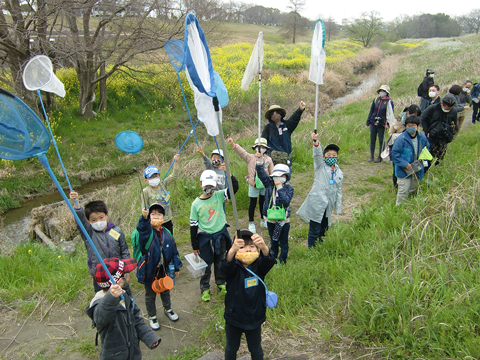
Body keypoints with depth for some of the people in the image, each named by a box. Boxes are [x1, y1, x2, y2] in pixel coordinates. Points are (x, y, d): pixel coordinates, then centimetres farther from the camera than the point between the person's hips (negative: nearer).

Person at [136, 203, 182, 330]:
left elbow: (174, 251, 4)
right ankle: (152, 316, 39)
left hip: (165, 270, 4)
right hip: (150, 271, -4)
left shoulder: (167, 233, -4)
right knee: (150, 295, 16)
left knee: (165, 291, 26)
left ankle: (168, 309, 53)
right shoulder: (147, 232, -18)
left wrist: (176, 267, 6)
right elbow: (142, 229, -45)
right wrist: (144, 218, -66)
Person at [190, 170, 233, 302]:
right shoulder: (196, 204, -9)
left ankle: (221, 283, 40)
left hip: (220, 234, 1)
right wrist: (195, 245, -2)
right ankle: (205, 288, 27)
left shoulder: (219, 196, -8)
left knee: (220, 261, 17)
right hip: (204, 236, -1)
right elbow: (193, 225, -4)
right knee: (206, 263, 8)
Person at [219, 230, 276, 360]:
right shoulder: (234, 267, -19)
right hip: (234, 318, -1)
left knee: (256, 349, 24)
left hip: (255, 318, 1)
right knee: (231, 348, 24)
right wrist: (232, 250, -64)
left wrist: (263, 247, -59)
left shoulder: (259, 266, -14)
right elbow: (225, 266, -42)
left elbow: (269, 261, -36)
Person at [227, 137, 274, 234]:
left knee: (263, 202, 16)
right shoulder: (250, 158, -6)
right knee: (253, 204, 3)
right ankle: (251, 223, 18)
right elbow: (241, 152, -19)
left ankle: (263, 220, 35)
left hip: (264, 185, 2)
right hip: (253, 185, -2)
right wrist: (233, 144, -33)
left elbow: (272, 172, 6)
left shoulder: (268, 159, 0)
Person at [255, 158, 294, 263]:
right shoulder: (269, 184, -2)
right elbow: (261, 174, -12)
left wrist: (279, 187, -28)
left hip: (283, 220, -3)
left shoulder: (289, 188, -12)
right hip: (270, 218, 4)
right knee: (273, 241, 21)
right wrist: (259, 161, -24)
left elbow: (286, 201, -28)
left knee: (283, 243, 9)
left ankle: (282, 261, 25)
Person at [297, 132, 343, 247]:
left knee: (323, 228, 14)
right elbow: (317, 154, -18)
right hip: (316, 204, -5)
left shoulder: (339, 173, 14)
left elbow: (338, 191, 19)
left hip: (328, 206, 5)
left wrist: (338, 209, 17)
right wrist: (316, 142, -36)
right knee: (314, 229, -3)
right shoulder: (320, 166, 2)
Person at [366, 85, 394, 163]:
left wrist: (388, 123, -13)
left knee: (381, 141, 5)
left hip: (382, 125, -3)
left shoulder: (389, 102, -2)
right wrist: (368, 122, 8)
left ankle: (380, 157, 16)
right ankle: (371, 156, 19)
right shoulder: (376, 100, 8)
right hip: (373, 123, 4)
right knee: (372, 140, 7)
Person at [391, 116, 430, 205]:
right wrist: (405, 164, -23)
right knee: (403, 191, -3)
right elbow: (395, 153, -18)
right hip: (404, 170, -6)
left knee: (413, 189, 23)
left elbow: (427, 148, 15)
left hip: (417, 170, 6)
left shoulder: (422, 137, -4)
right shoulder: (401, 139, -22)